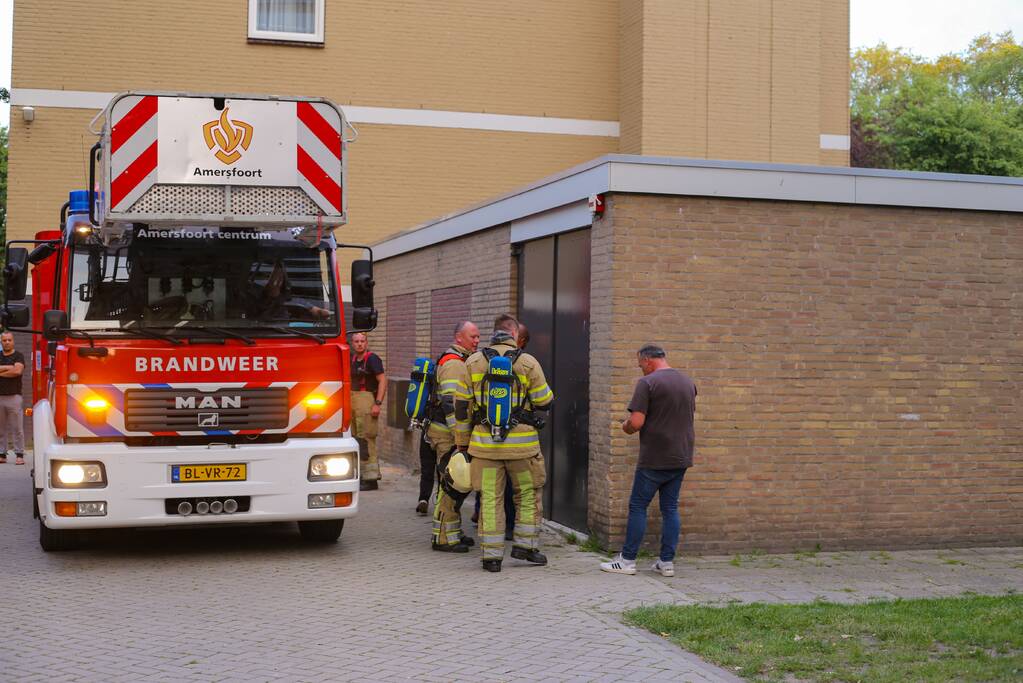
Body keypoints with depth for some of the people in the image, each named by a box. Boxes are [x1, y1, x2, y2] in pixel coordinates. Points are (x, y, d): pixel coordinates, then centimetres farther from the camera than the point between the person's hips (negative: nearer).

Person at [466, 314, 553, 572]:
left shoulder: (473, 362, 3)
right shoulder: (528, 362, -4)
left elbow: (462, 403, 6)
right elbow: (544, 401, 1)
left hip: (485, 440, 2)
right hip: (520, 442, -1)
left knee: (490, 498, 6)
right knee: (528, 494, 17)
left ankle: (492, 555, 7)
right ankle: (525, 545, 19)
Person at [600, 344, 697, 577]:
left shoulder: (647, 383, -13)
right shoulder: (688, 382, 9)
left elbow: (636, 422, -19)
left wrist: (626, 427, 2)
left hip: (655, 459, -6)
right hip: (681, 457, 6)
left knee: (638, 507, 3)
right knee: (670, 508, 10)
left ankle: (627, 560, 6)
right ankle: (667, 562, 11)